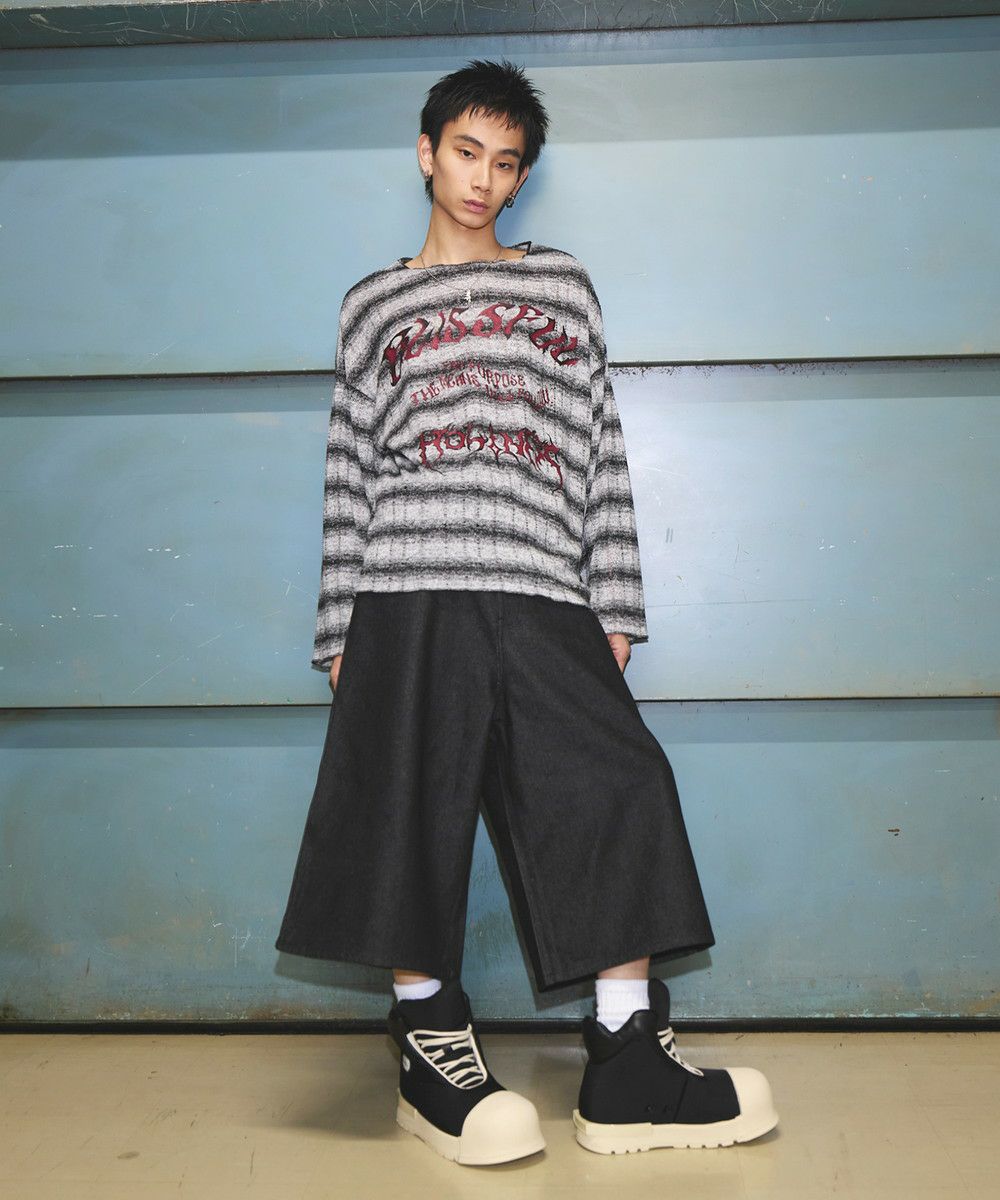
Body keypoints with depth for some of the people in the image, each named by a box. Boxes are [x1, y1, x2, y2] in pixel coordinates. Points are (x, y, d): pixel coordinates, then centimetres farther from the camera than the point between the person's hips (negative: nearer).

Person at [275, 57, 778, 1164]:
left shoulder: (563, 286, 20)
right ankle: (432, 1052, 12)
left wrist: (614, 606, 5)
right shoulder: (375, 304, 17)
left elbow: (601, 451, 14)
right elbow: (349, 471, 12)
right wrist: (340, 630, 4)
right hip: (412, 593, -1)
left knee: (617, 796, -8)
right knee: (414, 814, -3)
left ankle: (627, 1071, -1)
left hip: (542, 593, 1)